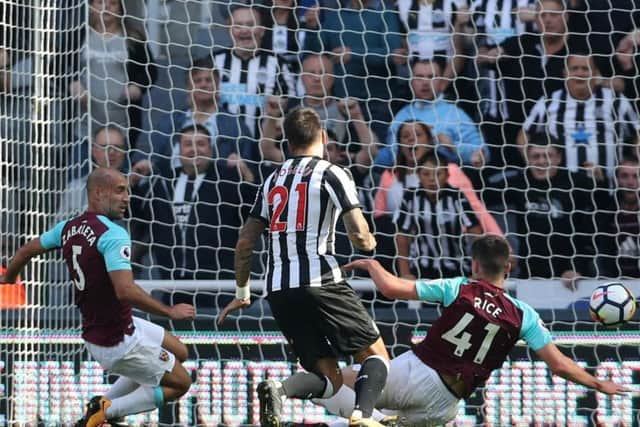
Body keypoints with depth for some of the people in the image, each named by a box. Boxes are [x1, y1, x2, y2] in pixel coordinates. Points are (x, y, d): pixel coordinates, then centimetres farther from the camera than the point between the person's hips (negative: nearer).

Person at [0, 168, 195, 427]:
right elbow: (125, 291, -35)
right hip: (118, 343, -9)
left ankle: (106, 404, 21)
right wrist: (170, 312, -24)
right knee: (180, 383, 7)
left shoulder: (68, 228, 3)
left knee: (179, 354, 24)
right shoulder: (113, 234, -23)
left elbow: (26, 251, 19)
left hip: (93, 334, 9)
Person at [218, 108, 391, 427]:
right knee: (376, 354, 7)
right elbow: (359, 236, -9)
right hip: (319, 280, -5)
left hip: (278, 290, 5)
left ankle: (278, 390, -23)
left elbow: (245, 242, 16)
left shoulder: (273, 180, 17)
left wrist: (242, 294, 26)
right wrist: (369, 243, 14)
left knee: (329, 378, 9)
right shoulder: (332, 174, -1)